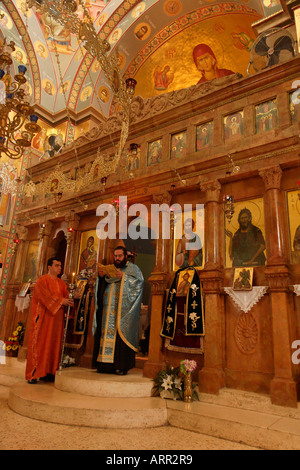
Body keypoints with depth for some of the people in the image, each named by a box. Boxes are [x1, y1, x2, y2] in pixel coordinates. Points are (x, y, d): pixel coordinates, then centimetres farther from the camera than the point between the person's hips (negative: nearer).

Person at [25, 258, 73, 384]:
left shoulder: (61, 283, 17)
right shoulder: (42, 280, -2)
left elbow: (67, 296, 9)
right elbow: (45, 296, -15)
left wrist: (70, 300, -13)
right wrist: (61, 301, -19)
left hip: (57, 318, 6)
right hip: (44, 318, -6)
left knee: (54, 344, 4)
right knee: (39, 343, -5)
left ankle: (49, 372, 9)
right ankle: (33, 375, 0)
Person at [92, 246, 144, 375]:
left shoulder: (133, 268, 8)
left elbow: (139, 281, -7)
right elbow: (101, 286, 17)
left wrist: (124, 276, -17)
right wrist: (101, 277, -2)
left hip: (123, 310, -5)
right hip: (108, 309, 5)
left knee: (120, 335, -9)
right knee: (106, 333, 1)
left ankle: (121, 366, -4)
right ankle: (106, 364, 8)